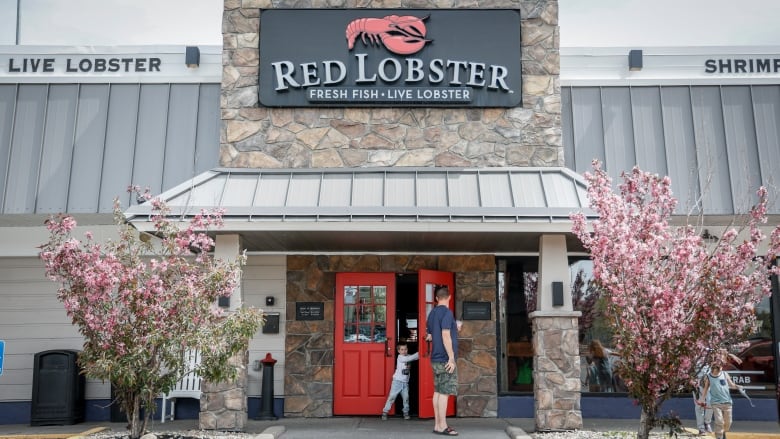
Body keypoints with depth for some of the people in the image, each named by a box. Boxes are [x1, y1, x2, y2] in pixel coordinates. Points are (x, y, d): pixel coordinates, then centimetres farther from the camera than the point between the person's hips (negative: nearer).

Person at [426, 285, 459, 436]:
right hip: (445, 359, -8)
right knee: (444, 393, -5)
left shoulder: (432, 313, 13)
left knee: (438, 392, 10)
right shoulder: (447, 312, -12)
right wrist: (451, 358, -19)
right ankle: (442, 426, -3)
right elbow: (446, 336, -21)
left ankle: (437, 425, 13)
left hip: (435, 359, 8)